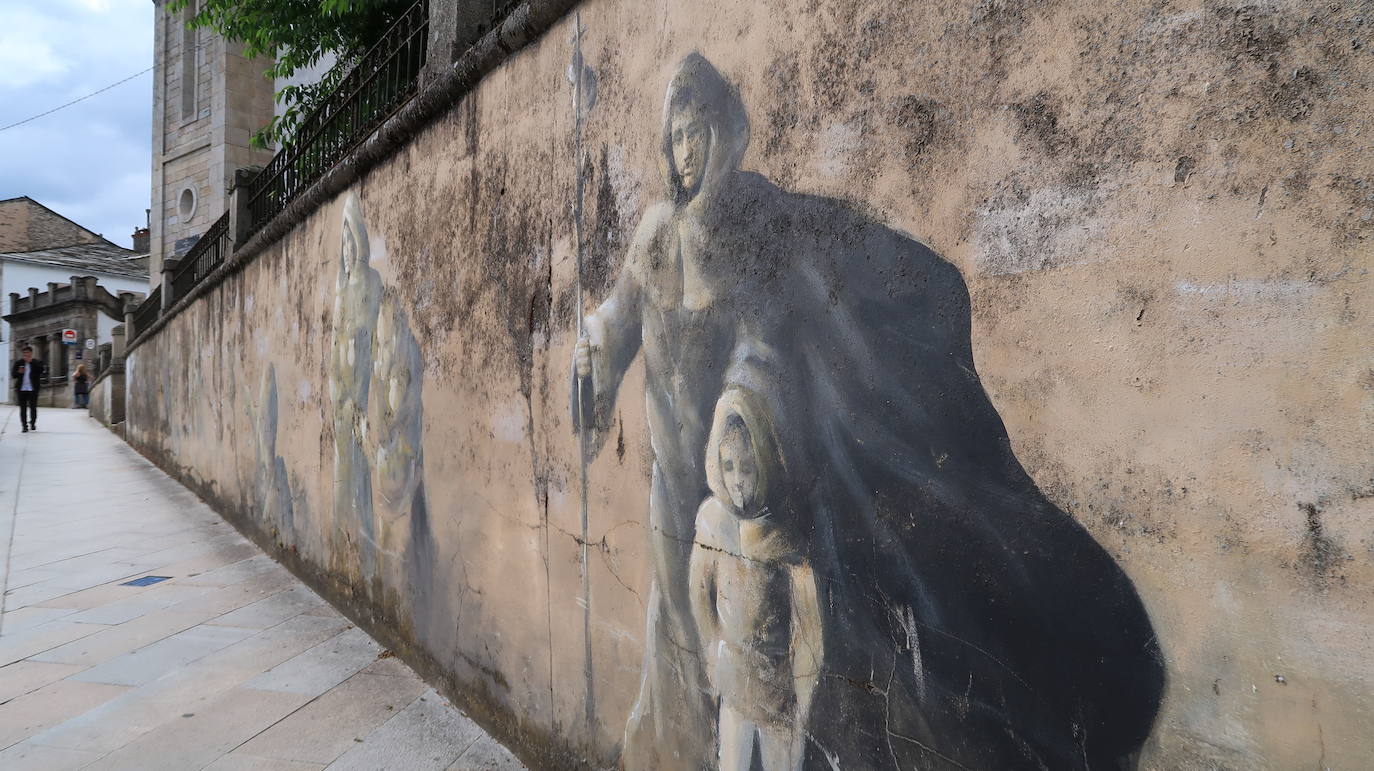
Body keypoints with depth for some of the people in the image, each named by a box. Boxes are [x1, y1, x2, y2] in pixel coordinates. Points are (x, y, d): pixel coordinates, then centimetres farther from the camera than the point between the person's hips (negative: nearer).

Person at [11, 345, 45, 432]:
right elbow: (13, 375, 9)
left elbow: (42, 370, -15)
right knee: (23, 408, 1)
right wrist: (19, 372, -13)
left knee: (33, 407, 4)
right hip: (22, 389, 2)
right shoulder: (18, 363, 9)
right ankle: (25, 426, 5)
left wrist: (31, 362, -16)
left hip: (33, 389, -2)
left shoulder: (37, 362, 3)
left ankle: (33, 424, 20)